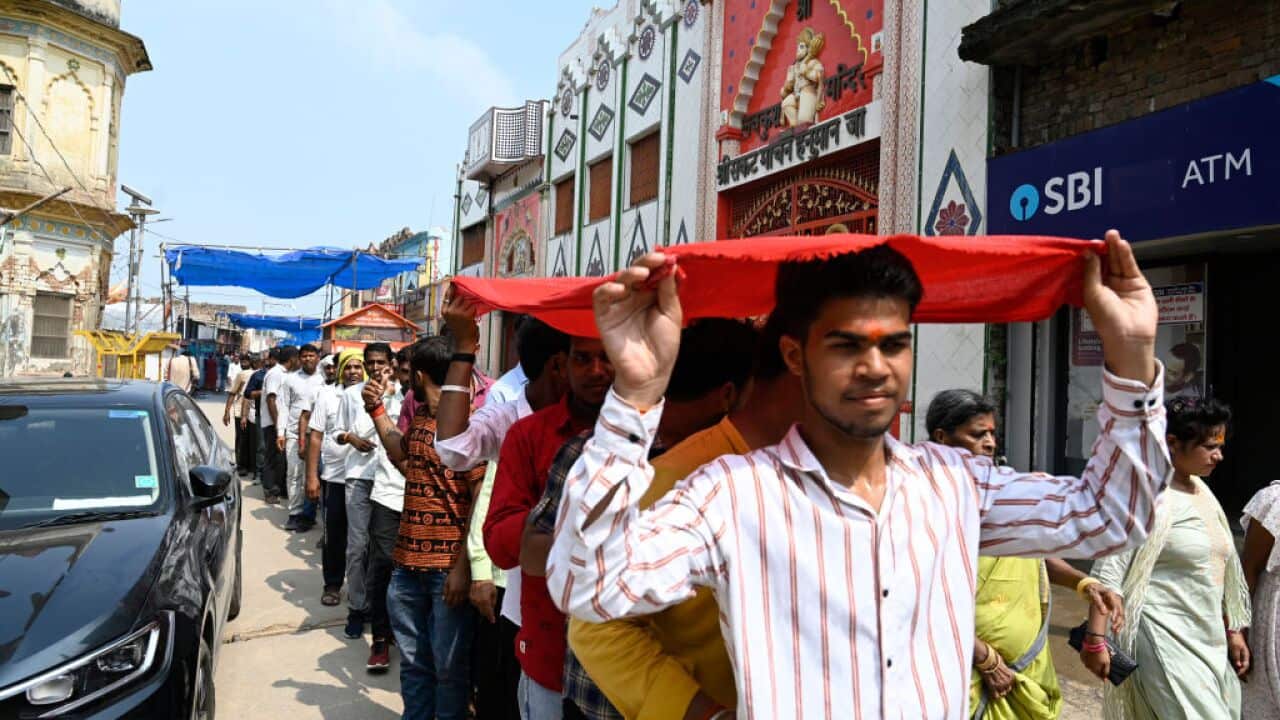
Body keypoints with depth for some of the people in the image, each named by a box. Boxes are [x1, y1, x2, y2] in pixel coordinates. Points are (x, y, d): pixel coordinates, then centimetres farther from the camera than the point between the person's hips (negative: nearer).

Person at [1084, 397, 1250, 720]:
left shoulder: (1202, 490, 11)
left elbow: (1221, 571, 19)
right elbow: (1109, 572, -18)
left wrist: (1233, 630, 17)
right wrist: (1095, 640, -21)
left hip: (1209, 638, 8)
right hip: (1163, 634, -8)